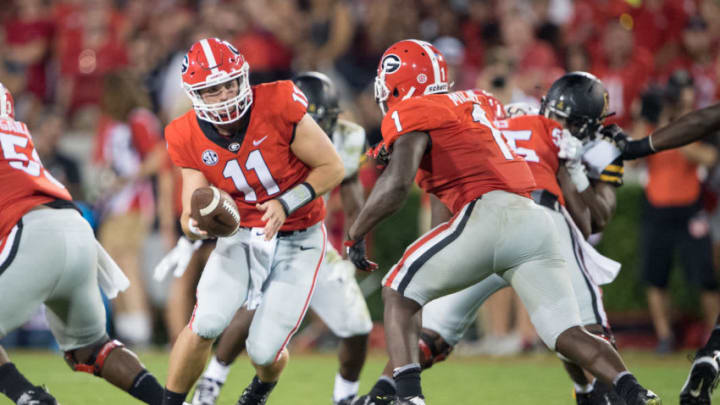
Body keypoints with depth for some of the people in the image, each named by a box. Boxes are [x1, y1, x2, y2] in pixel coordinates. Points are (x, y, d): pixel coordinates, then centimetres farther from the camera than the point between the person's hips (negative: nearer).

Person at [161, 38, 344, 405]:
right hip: (242, 236, 2)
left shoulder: (279, 107, -21)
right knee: (205, 323, -23)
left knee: (264, 350, -6)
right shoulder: (190, 138, -10)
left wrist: (285, 204, -24)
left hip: (296, 240, -2)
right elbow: (190, 217, -9)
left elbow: (332, 168, -13)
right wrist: (196, 225, -33)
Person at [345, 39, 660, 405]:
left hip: (487, 214, -7)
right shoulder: (470, 102, 28)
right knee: (568, 335, 5)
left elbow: (398, 182, -9)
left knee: (399, 293, 9)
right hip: (535, 220, 7)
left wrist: (355, 235, 1)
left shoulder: (411, 114, 4)